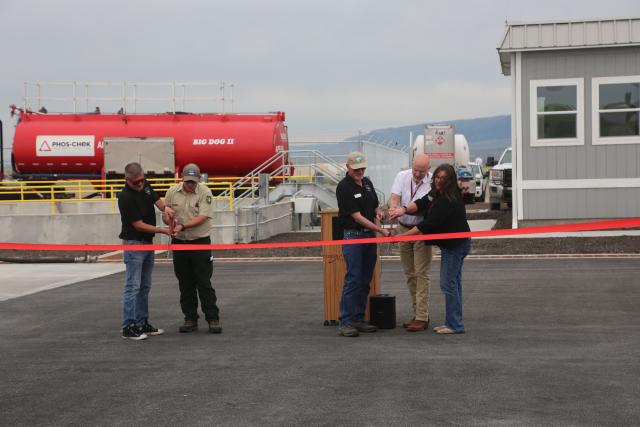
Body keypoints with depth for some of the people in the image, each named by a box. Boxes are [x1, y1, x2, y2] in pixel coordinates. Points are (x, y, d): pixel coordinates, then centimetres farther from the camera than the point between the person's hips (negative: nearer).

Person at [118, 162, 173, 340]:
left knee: (145, 287, 11)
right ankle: (128, 327, -4)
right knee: (133, 286, -7)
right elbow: (139, 225, -19)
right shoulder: (125, 197, -21)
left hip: (148, 242, 8)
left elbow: (158, 201, 9)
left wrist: (165, 207, -16)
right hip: (134, 243, -8)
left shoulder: (145, 185, 2)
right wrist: (164, 231, -17)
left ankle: (142, 324, 17)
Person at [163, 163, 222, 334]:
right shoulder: (172, 192, 3)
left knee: (204, 283, -4)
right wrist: (170, 220, -15)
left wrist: (182, 226, -26)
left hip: (200, 242, -3)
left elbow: (202, 217, -16)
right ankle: (190, 319, 17)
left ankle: (213, 319, 3)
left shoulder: (205, 192, -8)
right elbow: (166, 215, 8)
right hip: (179, 243, 4)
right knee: (185, 284, 9)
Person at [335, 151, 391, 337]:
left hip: (370, 235, 7)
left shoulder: (367, 183, 11)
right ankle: (346, 322, -8)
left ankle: (358, 319, 14)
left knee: (365, 281, 8)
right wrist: (381, 231, -19)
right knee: (353, 279, -10)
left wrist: (379, 212, -2)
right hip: (353, 235, -7)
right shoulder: (344, 187, -13)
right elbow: (357, 216, -17)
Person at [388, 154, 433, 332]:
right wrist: (393, 207, -34)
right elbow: (394, 198, -11)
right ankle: (418, 314, 20)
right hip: (403, 228, 5)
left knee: (421, 274, -9)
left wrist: (405, 209, -33)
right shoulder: (402, 176, -1)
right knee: (410, 274, 10)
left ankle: (422, 318, -8)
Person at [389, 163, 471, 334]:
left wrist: (402, 236, -23)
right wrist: (405, 209, -24)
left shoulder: (449, 201, -23)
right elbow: (422, 203, -2)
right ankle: (453, 322, 21)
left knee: (448, 283, -7)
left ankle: (455, 325, -1)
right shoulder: (436, 193, 7)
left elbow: (429, 223, -25)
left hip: (455, 245, -10)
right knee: (453, 283, 13)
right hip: (451, 244, 10)